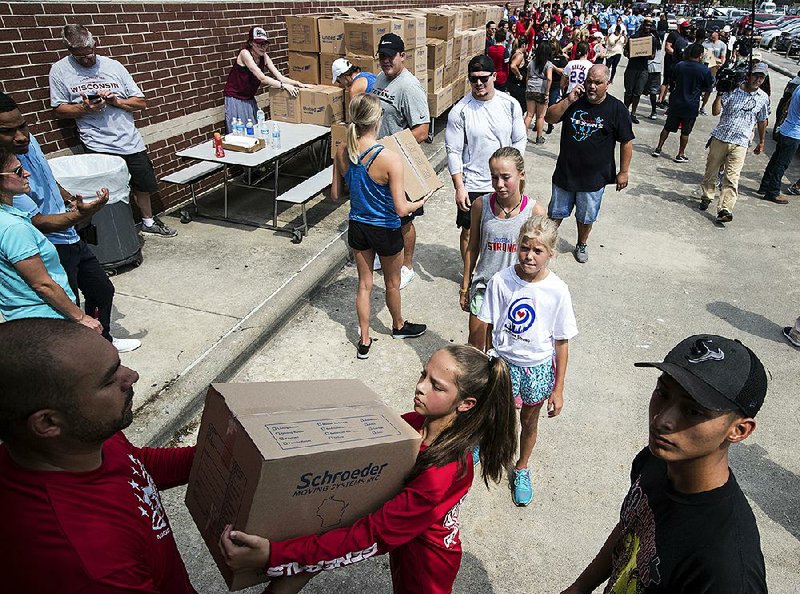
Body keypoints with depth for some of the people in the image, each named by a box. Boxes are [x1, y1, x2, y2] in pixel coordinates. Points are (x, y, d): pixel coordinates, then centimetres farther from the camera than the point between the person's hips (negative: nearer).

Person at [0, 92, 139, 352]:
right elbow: (38, 223, -29)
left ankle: (103, 341, 44)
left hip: (71, 238, 9)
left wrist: (69, 197, 24)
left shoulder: (29, 141, -3)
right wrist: (79, 215, -43)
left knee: (103, 290, 22)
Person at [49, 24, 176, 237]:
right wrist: (84, 108, -15)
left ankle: (148, 222, 38)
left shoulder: (113, 66, 6)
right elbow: (58, 110, 2)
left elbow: (141, 102, 6)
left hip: (131, 141, 4)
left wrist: (116, 101, -11)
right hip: (99, 146, -3)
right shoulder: (60, 70, 1)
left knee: (142, 184, 16)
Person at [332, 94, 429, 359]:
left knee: (364, 283, 19)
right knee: (392, 282, 21)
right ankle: (399, 326, 47)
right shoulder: (390, 159, -27)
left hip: (357, 226, 4)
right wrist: (420, 202, -4)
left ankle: (364, 341, 29)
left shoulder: (342, 153, -11)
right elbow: (401, 209, -25)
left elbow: (335, 194, 1)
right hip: (385, 231, -4)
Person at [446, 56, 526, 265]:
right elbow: (453, 152, -8)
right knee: (469, 232, 9)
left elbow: (520, 140, 6)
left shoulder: (510, 104, -3)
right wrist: (459, 187, -12)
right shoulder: (460, 110, -10)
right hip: (472, 185, -2)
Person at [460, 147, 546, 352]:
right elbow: (472, 248, 2)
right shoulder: (481, 205, -10)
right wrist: (465, 287, 7)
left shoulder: (535, 211, -15)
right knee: (475, 347, 13)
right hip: (483, 286, 1)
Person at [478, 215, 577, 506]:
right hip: (502, 361, 0)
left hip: (538, 367, 0)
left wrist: (558, 388, -6)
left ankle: (521, 469, 46)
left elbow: (562, 343, -9)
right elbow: (489, 327, -5)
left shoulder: (557, 290, -18)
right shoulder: (501, 280, -17)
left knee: (529, 421, 19)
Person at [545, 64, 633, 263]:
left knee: (586, 217, 16)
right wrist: (568, 101, -22)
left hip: (594, 177, -1)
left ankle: (581, 245, 38)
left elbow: (626, 142, -4)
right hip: (565, 171, 1)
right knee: (556, 212, 14)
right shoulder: (574, 100, -3)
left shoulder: (617, 109, -9)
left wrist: (623, 172, -4)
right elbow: (549, 118, -9)